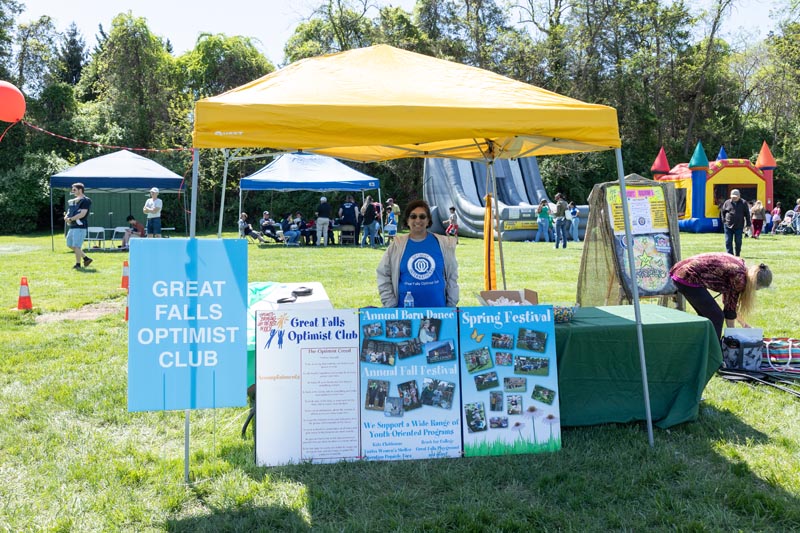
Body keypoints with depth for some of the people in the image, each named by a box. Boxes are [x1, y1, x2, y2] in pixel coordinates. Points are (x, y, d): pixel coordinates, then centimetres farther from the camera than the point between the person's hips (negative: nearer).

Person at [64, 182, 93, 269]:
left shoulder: (85, 200, -9)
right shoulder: (73, 201, 18)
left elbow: (82, 214, -17)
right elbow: (69, 211, 21)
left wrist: (71, 219, -15)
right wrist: (66, 216, -1)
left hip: (80, 226, -10)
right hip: (72, 226, 10)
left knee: (76, 246, -9)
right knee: (70, 244, 13)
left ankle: (78, 264, 2)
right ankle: (86, 258, 21)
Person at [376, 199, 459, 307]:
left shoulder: (443, 244, 1)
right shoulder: (397, 245, 0)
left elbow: (452, 276, 7)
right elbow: (383, 276, 4)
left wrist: (451, 306, 6)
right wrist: (390, 306, -1)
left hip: (438, 308, 1)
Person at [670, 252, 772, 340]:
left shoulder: (739, 265, 15)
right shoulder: (739, 278, -11)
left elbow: (728, 299, 26)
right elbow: (730, 307, -2)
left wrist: (743, 323, 33)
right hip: (689, 278, -10)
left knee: (706, 314, 22)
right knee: (716, 316, -1)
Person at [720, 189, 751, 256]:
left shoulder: (743, 203, 3)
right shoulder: (727, 202, 5)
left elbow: (747, 214, 5)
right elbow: (722, 212, 17)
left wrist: (748, 224, 2)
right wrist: (724, 220, 5)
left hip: (739, 227, -1)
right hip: (728, 226, 1)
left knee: (738, 242, 4)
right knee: (728, 242, -2)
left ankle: (737, 255, 16)